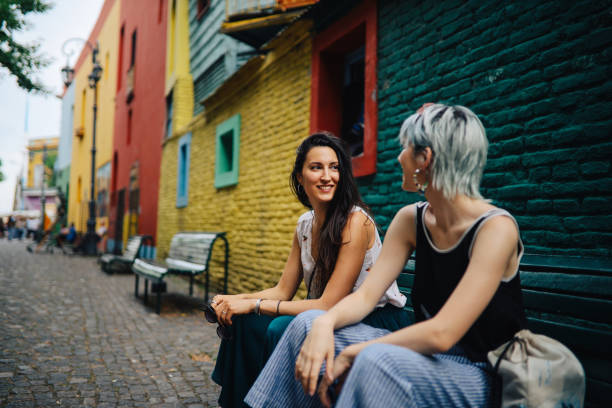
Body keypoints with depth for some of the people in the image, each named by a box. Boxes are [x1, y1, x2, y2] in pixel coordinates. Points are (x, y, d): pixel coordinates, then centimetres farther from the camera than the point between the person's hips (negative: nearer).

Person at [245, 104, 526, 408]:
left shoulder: (496, 228, -20)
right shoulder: (410, 220, 2)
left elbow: (441, 334, -26)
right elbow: (366, 295, -2)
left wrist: (351, 355, -21)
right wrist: (325, 323, -23)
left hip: (481, 375, -6)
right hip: (428, 355, 7)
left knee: (375, 361, -37)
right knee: (308, 323, -7)